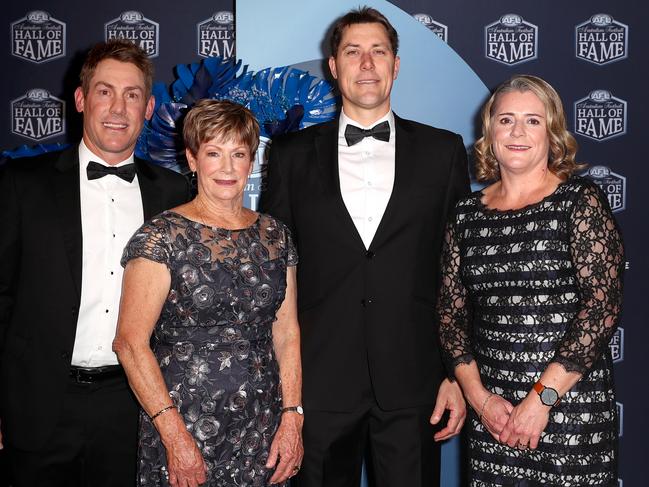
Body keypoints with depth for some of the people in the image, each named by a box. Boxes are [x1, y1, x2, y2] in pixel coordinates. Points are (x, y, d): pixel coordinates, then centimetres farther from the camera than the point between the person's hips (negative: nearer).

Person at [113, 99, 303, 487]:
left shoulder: (276, 236, 6)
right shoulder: (162, 237, -8)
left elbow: (287, 333, 7)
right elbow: (130, 342, -11)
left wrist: (292, 417, -2)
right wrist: (176, 436, -15)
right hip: (181, 429, -4)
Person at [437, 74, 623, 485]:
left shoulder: (580, 200, -4)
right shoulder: (468, 213, 6)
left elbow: (604, 303, -12)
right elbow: (451, 311, 7)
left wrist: (542, 397, -15)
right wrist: (479, 397, -4)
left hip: (571, 402, -3)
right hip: (493, 410, 3)